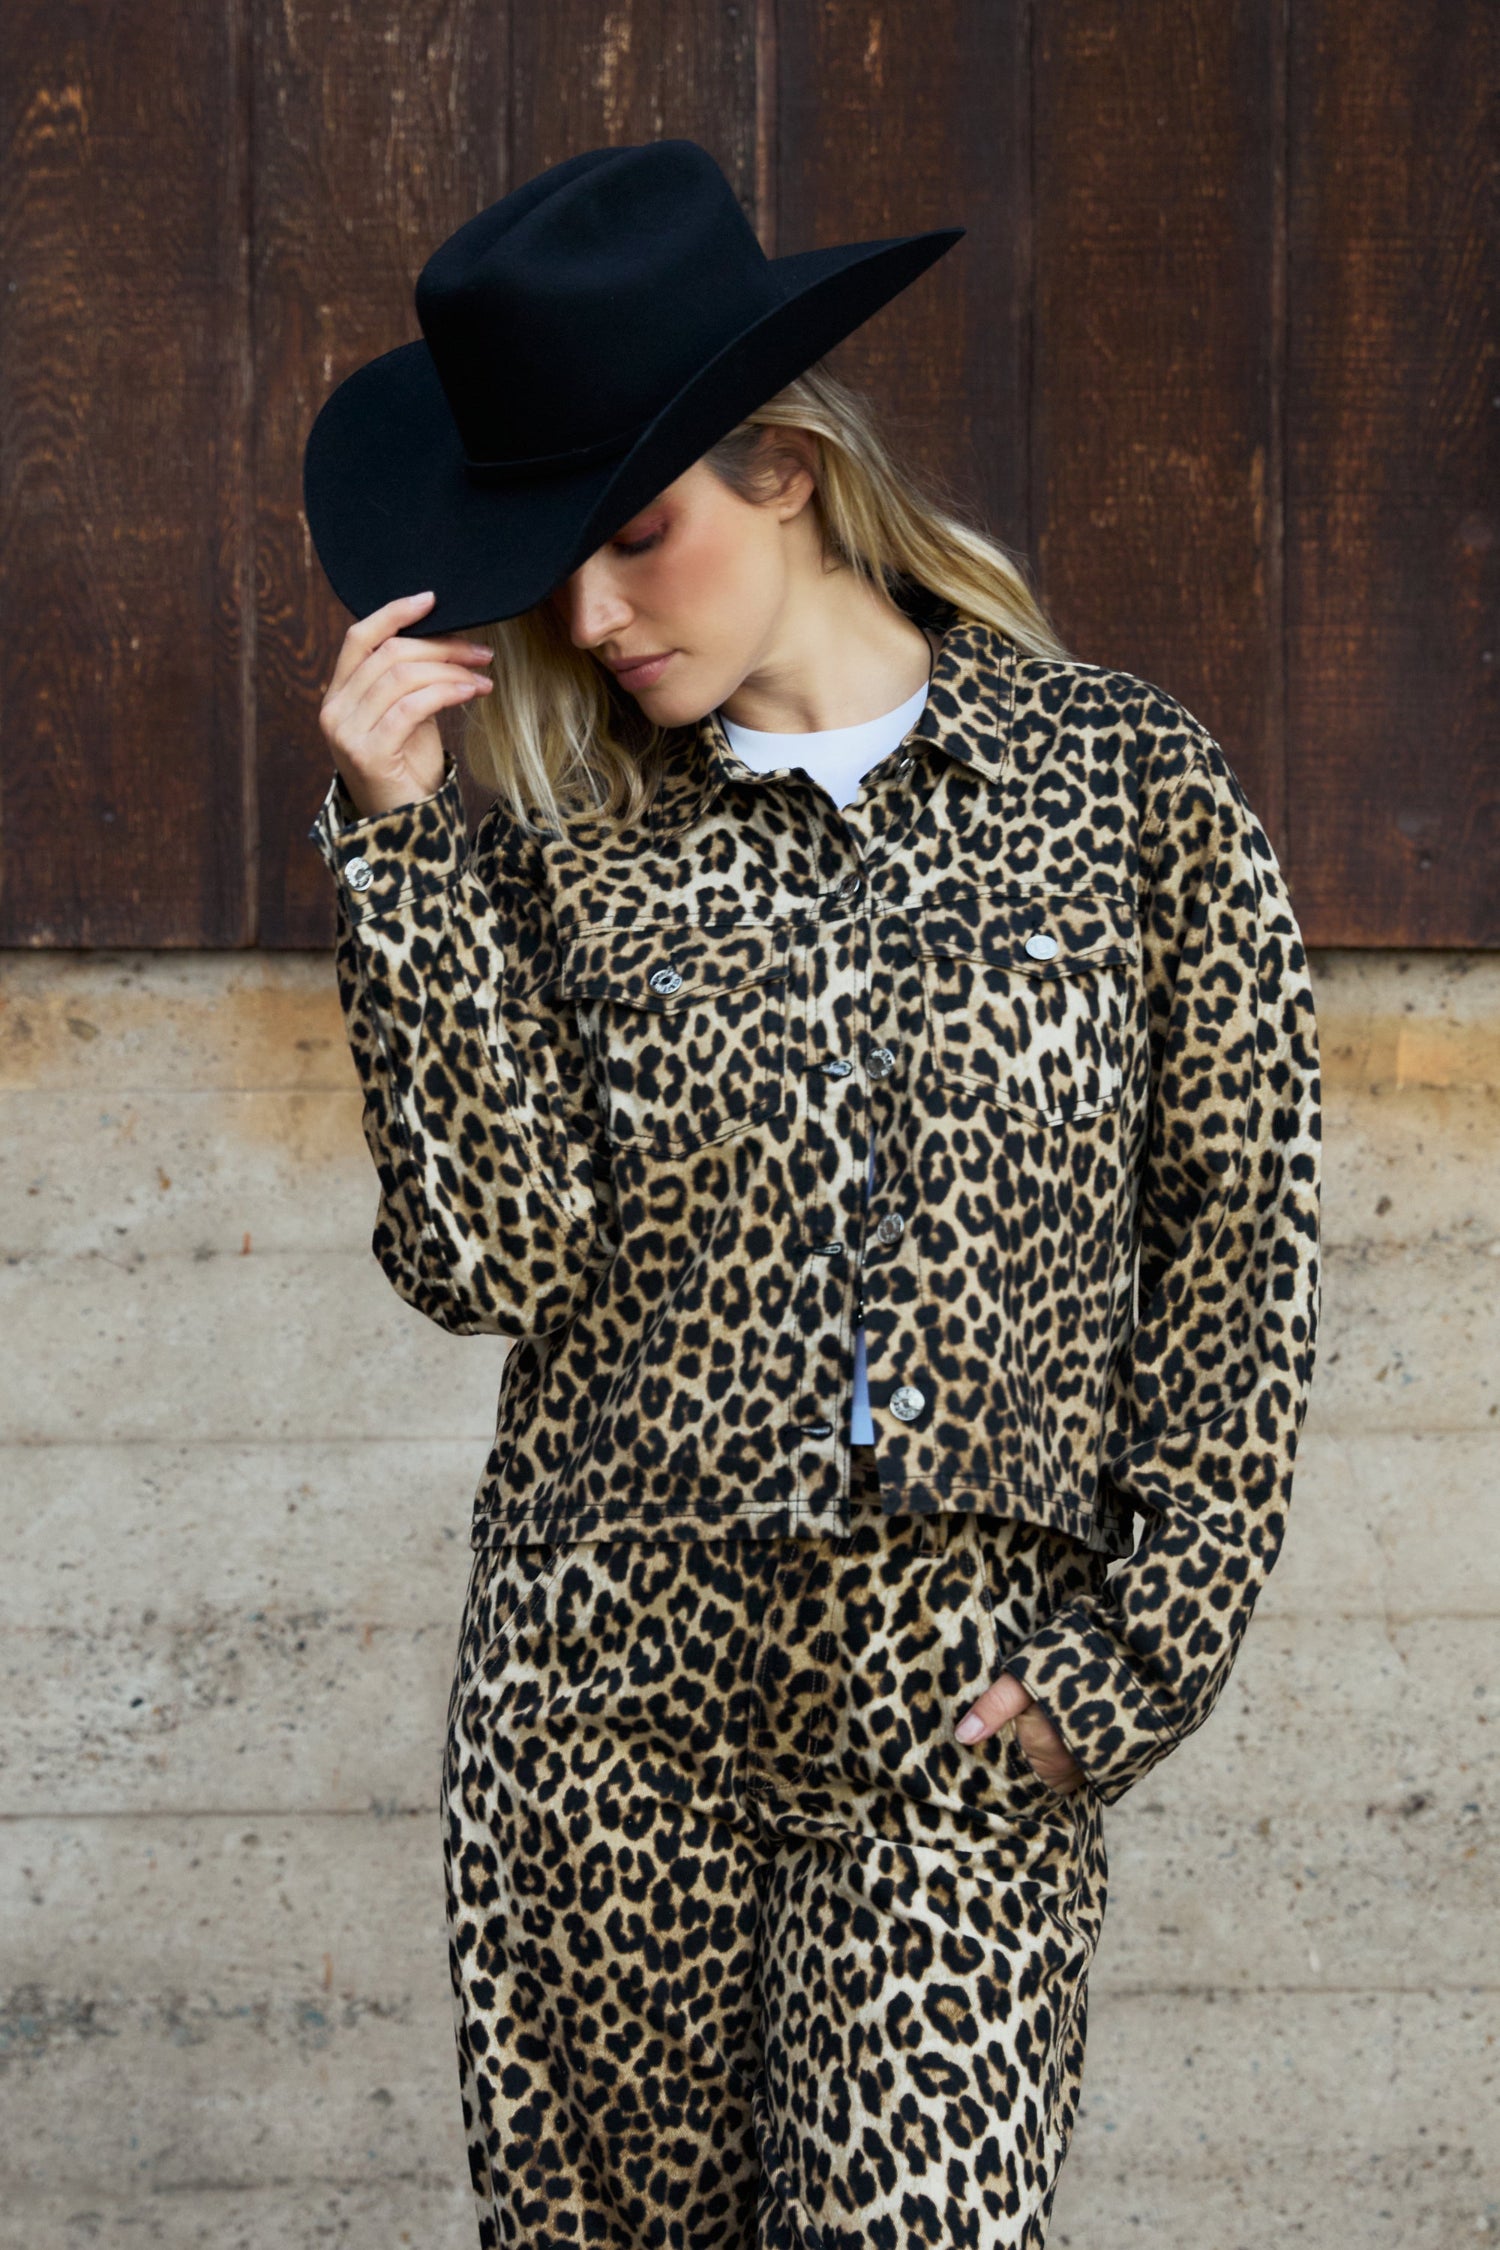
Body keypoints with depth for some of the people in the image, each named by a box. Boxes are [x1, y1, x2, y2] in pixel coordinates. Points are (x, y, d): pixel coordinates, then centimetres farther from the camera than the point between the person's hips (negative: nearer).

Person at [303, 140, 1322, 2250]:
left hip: (968, 1723, -2)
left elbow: (1241, 1243, 1)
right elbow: (491, 1249, -9)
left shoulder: (1125, 780, -1)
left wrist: (1142, 1655, -3)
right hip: (606, 1682, 2)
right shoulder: (563, 836, 3)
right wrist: (402, 842, -11)